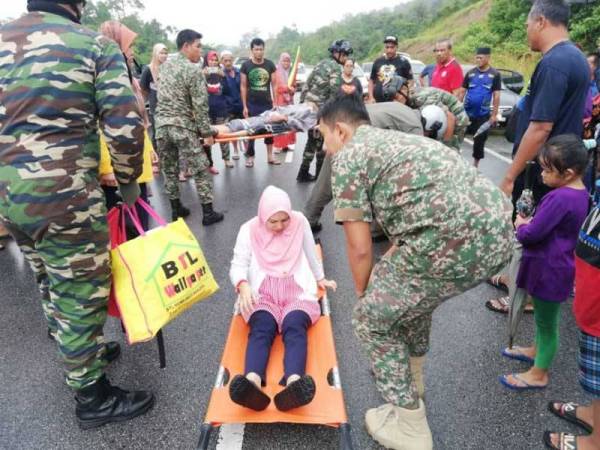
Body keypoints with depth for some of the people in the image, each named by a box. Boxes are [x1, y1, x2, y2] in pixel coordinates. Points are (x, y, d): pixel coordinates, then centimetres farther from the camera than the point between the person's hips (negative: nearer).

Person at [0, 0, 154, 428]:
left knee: (52, 286, 23)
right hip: (63, 195, -7)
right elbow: (125, 126, -13)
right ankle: (92, 396, 23)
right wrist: (129, 180, 2)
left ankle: (84, 354, 45)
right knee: (82, 294, 6)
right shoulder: (95, 44, -5)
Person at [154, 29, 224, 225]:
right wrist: (207, 132, -7)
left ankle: (176, 209, 24)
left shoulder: (166, 64, 12)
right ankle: (208, 213, 6)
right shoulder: (194, 70, -10)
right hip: (182, 126, -7)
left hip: (161, 124, 7)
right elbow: (200, 106, -13)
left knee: (170, 169, 14)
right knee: (200, 170, 2)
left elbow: (165, 95, 16)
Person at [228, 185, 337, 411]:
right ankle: (252, 383, -58)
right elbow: (238, 264, -2)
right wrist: (243, 285, -23)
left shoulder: (300, 222, 8)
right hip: (262, 290, 0)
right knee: (261, 329, -32)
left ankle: (293, 385, -58)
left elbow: (310, 253, 22)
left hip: (296, 287, 0)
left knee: (294, 327, -32)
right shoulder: (249, 230, 5)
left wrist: (320, 278, 31)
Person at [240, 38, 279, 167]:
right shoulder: (246, 65, -2)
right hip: (252, 104, -2)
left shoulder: (270, 64, 2)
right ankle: (250, 157, 12)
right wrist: (244, 106, -5)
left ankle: (270, 155, 19)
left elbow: (274, 85, 6)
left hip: (267, 103, 2)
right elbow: (243, 86, -1)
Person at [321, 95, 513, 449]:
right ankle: (411, 382, 53)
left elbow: (360, 248, 2)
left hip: (456, 240, -9)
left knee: (373, 319, 12)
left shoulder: (347, 156, 4)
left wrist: (364, 293, 21)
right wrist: (383, 277, 38)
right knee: (411, 292, 33)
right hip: (498, 230, 9)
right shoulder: (398, 140, 29)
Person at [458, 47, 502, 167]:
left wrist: (494, 114, -4)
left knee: (479, 140, 7)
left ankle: (475, 164, 21)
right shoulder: (470, 73, 3)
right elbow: (462, 92, 6)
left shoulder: (495, 74, -2)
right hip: (466, 112, 1)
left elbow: (496, 96, -1)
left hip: (483, 114, -1)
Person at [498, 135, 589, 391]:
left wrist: (520, 226, -6)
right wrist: (530, 223, -1)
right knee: (544, 316, 27)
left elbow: (531, 235, -26)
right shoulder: (581, 194, 2)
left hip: (550, 270, -9)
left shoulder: (559, 198, -29)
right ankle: (537, 350, 47)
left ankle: (539, 374, 24)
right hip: (557, 266, 9)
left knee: (546, 321, 7)